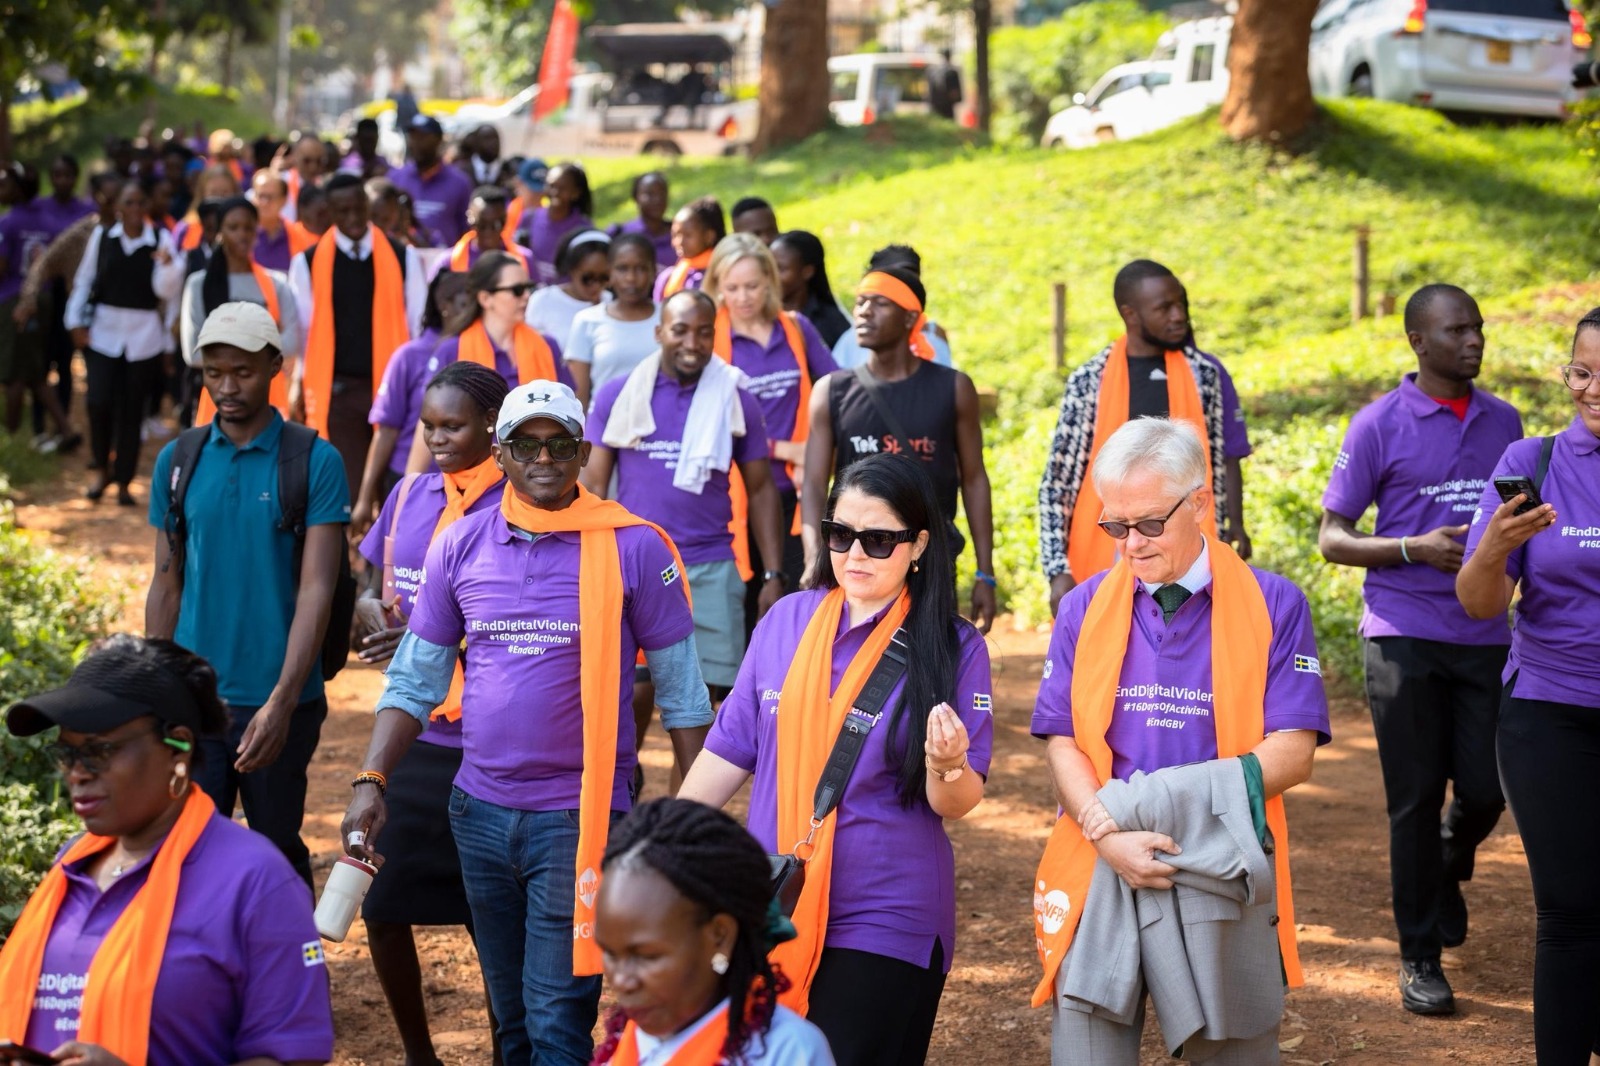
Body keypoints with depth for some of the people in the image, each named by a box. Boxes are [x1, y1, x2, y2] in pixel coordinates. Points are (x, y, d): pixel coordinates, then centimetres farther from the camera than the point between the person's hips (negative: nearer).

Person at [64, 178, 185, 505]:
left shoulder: (161, 240, -2)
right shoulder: (101, 236, 2)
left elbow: (167, 291, -7)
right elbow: (84, 279, 10)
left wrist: (168, 264, -26)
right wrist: (77, 322, 4)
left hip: (144, 335, 0)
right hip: (102, 332, 0)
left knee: (132, 410, 5)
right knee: (99, 401, -13)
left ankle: (123, 482, 17)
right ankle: (101, 468, 10)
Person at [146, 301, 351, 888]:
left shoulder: (314, 461, -6)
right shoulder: (178, 460, 5)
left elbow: (317, 589, -11)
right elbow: (166, 586, 10)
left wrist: (281, 702, -19)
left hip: (279, 705, -3)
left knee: (279, 852, 9)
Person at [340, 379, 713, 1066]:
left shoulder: (632, 547, -7)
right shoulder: (461, 545, 3)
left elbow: (681, 691, -3)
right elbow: (415, 680, 8)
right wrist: (371, 782, -3)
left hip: (579, 817, -4)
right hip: (480, 810, 4)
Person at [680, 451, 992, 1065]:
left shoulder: (953, 648, -7)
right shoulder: (786, 622, 3)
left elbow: (958, 805, -7)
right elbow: (729, 750, 10)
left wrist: (946, 765, -28)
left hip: (883, 928, -4)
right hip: (771, 915, 4)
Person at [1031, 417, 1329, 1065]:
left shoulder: (1273, 605, -1)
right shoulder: (1084, 608, 6)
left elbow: (1291, 753, -7)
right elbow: (1062, 745, 2)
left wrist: (1141, 804, -15)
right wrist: (1109, 835, -18)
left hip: (1225, 879, -1)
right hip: (1100, 877, 1)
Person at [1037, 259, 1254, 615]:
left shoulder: (1206, 375, 5)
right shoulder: (1089, 382, 1)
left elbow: (1226, 460, 9)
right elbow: (1057, 482, 2)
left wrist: (1235, 526, -5)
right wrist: (1059, 569, -7)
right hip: (1108, 560, -1)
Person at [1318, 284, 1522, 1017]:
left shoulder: (1504, 423, 10)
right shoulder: (1380, 425, -3)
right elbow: (1332, 539, -2)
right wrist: (1416, 549, -17)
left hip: (1484, 635, 4)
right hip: (1404, 635, -3)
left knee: (1484, 791, 2)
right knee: (1416, 797, 0)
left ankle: (1444, 870, 37)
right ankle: (1420, 955, 12)